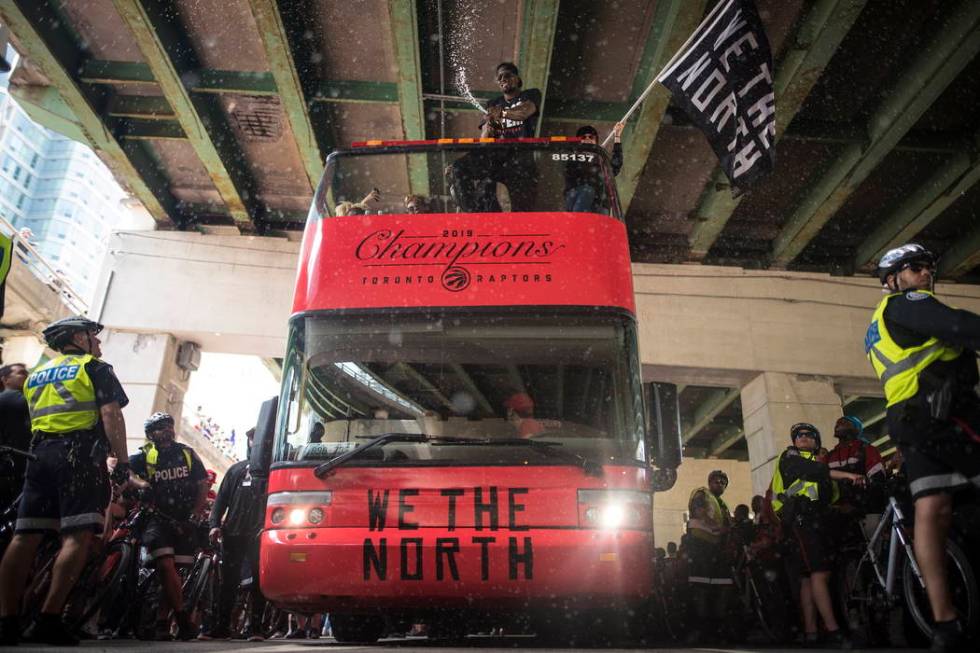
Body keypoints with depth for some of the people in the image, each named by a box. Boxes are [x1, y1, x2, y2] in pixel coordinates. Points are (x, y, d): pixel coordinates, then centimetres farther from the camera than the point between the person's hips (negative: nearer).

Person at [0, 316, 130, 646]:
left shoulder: (36, 374, 25)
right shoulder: (94, 367, 4)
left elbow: (34, 420, 24)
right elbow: (111, 414, -8)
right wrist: (122, 461, -9)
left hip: (40, 454, 7)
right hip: (80, 454, -7)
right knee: (77, 536, -10)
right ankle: (49, 619, -17)